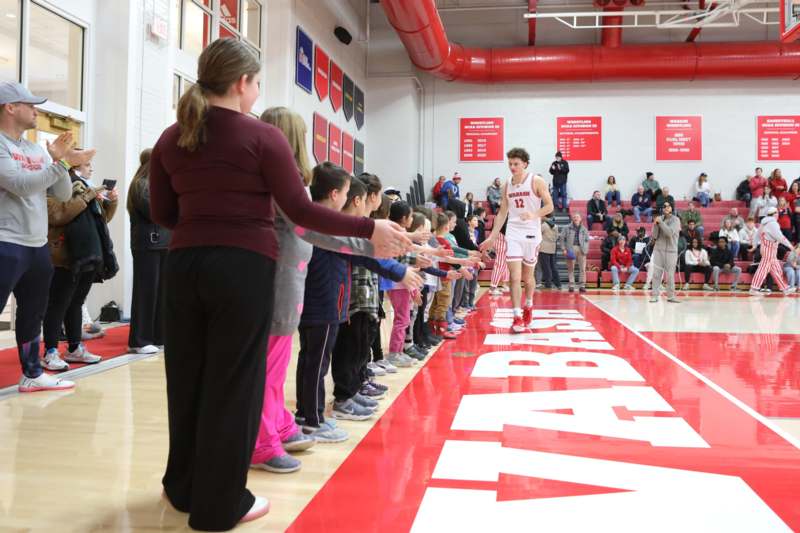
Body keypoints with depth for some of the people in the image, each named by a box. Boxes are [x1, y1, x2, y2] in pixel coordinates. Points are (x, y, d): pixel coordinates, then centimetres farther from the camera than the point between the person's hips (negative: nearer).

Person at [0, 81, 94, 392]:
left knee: (32, 314, 17)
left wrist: (59, 161, -5)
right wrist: (62, 163, -17)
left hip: (38, 246, 8)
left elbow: (63, 195, 10)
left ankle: (32, 374, 29)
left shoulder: (37, 151, 13)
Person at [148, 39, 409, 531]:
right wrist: (370, 228, -4)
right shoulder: (262, 136, -7)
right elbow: (301, 211, -11)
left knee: (187, 378, 18)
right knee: (232, 384, 6)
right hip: (243, 267, -5)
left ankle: (184, 488, 34)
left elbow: (162, 214, 12)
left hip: (185, 264, 6)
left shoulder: (171, 139, 9)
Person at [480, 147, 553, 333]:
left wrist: (534, 215, -27)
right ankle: (517, 318, -7)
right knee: (515, 277, -8)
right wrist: (491, 237, 8)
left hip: (531, 234, -2)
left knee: (528, 276, 11)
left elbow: (549, 206, -8)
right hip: (513, 234, 2)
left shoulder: (536, 181, -5)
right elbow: (502, 213, 12)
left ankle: (528, 306, 38)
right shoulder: (507, 185, 8)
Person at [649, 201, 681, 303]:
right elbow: (654, 236, 2)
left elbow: (670, 232, -19)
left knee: (670, 274, 0)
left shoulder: (675, 220, -2)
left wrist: (660, 222, -16)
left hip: (671, 250, -2)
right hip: (658, 249, 2)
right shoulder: (659, 219, 6)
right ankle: (655, 295, 1)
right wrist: (655, 224, -10)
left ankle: (670, 296, 9)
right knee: (656, 273, -2)